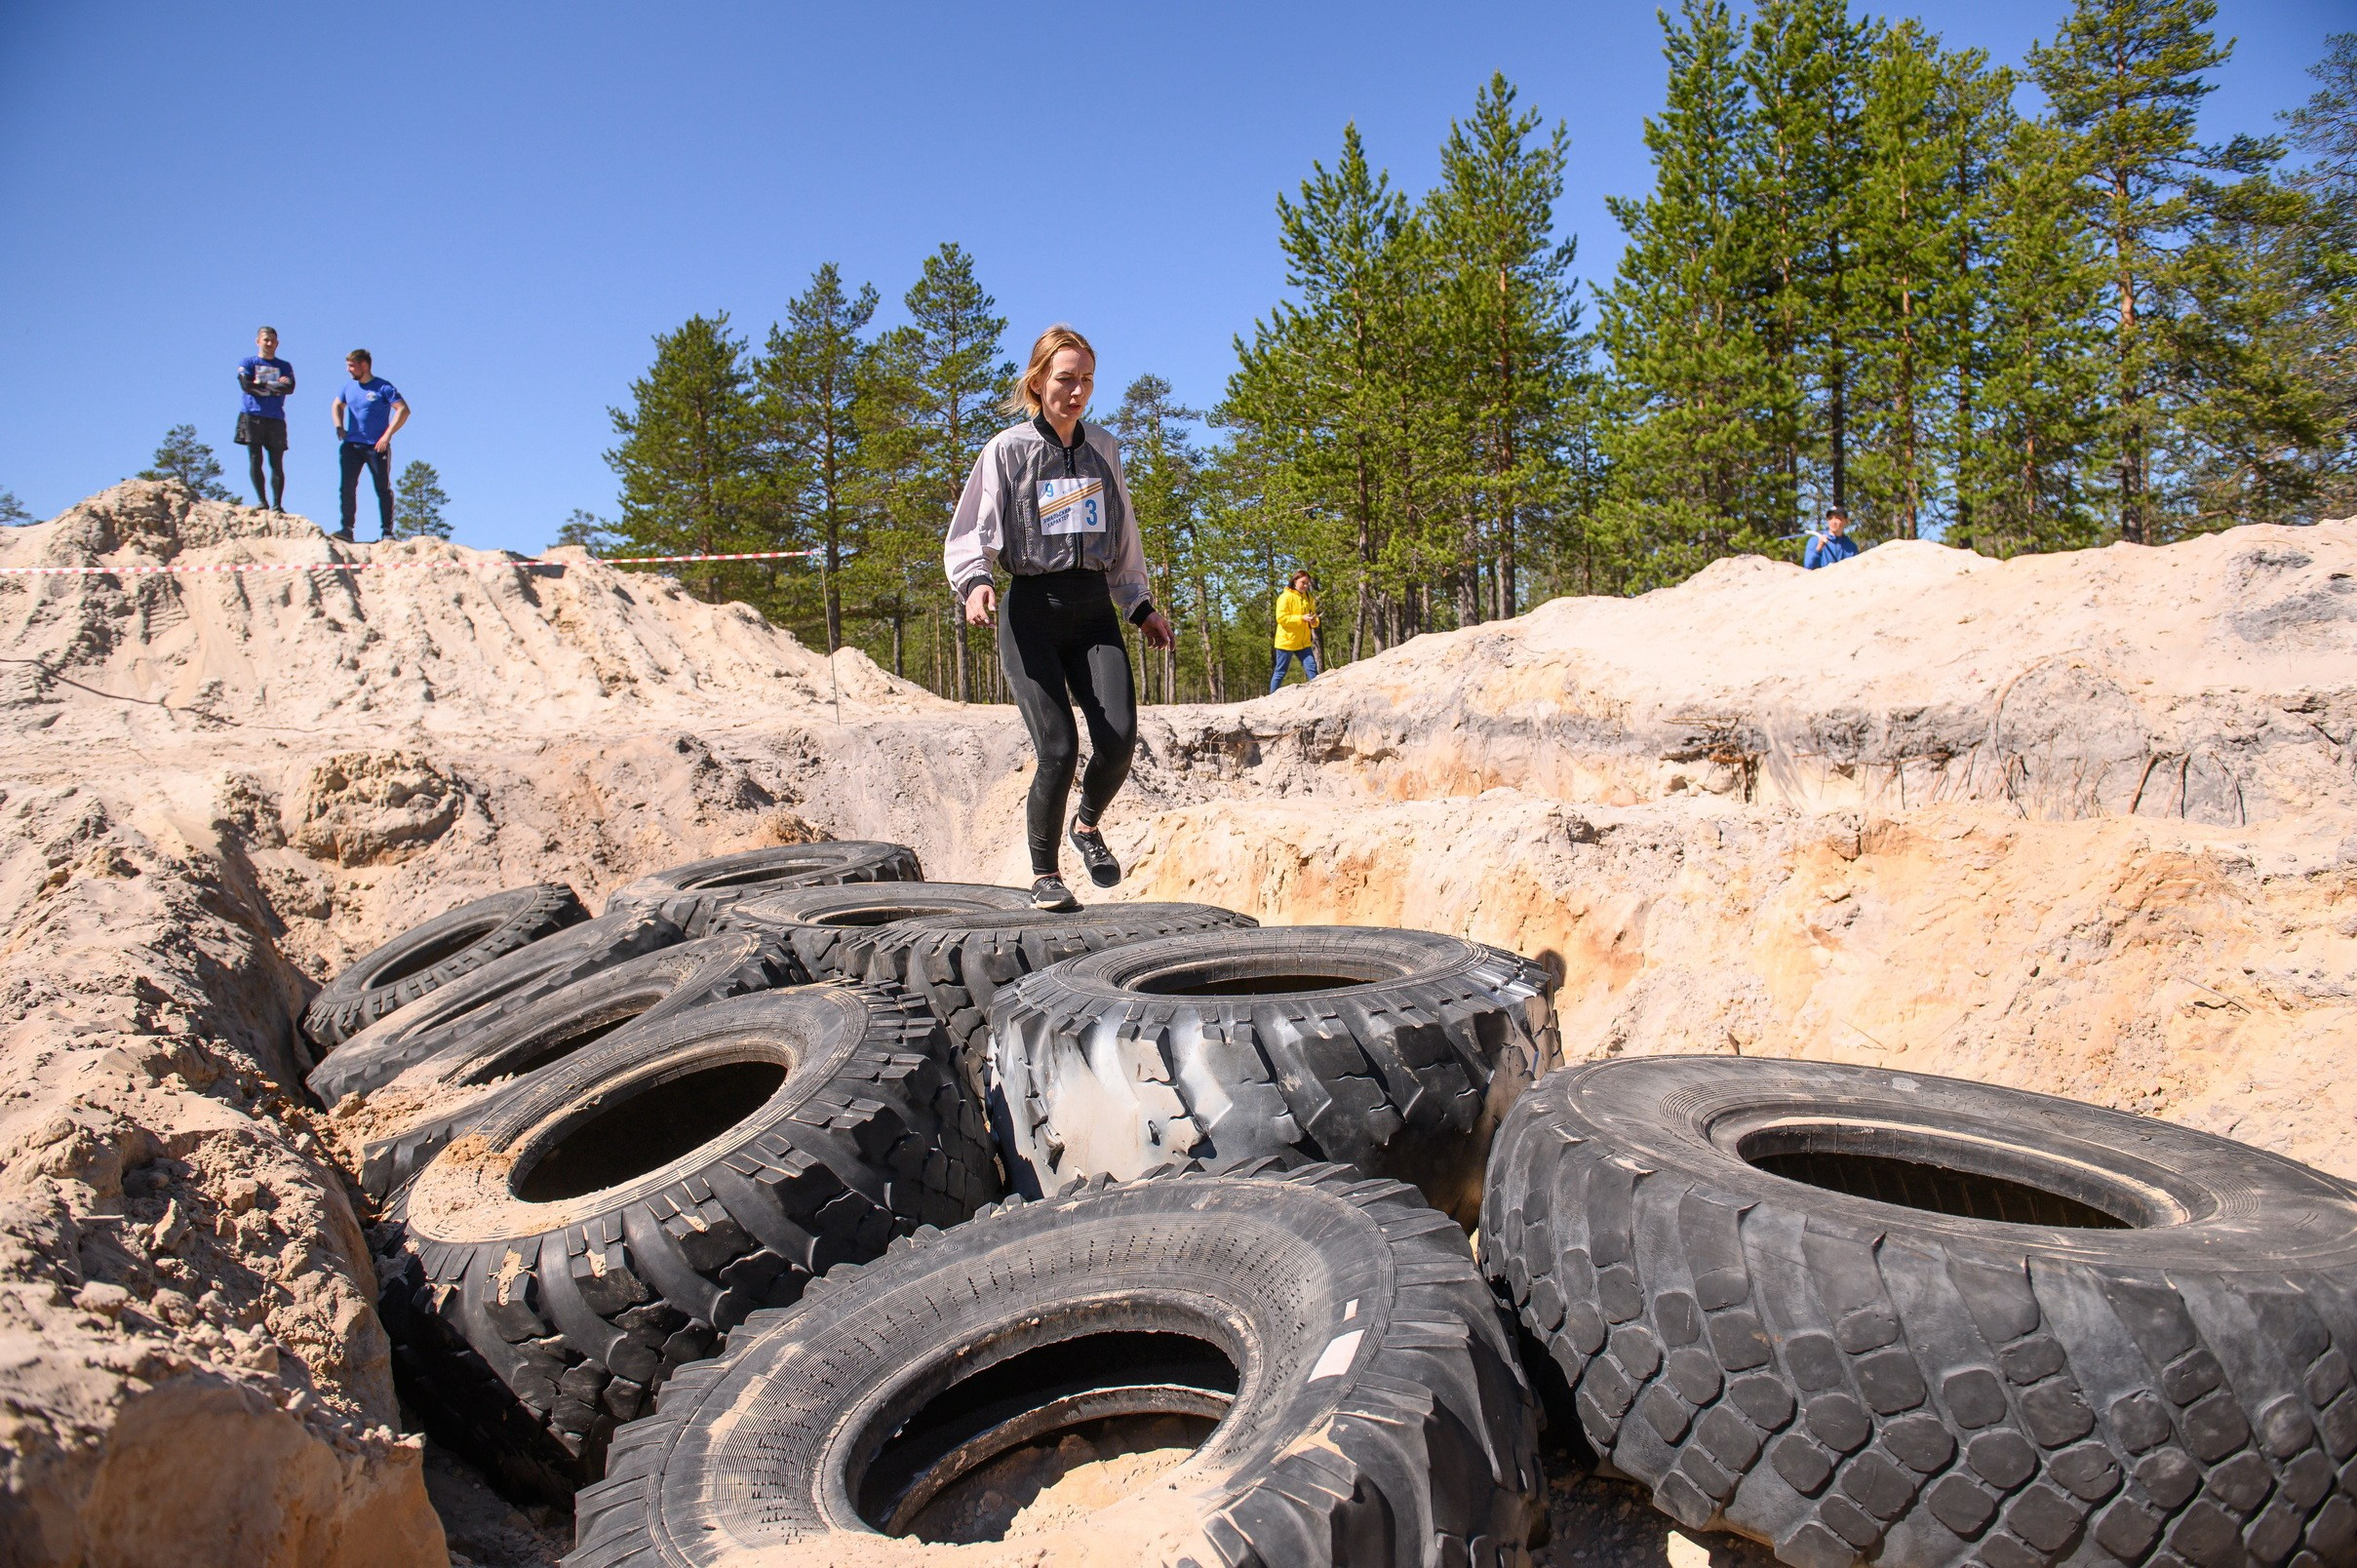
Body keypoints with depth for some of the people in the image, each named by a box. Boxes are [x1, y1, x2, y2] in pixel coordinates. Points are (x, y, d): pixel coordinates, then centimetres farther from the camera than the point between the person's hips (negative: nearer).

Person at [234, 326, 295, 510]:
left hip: (276, 419, 1)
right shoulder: (247, 362, 11)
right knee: (255, 459, -7)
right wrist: (275, 386, -3)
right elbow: (246, 386, -6)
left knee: (277, 462, -5)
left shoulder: (285, 366, 15)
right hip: (252, 416, -1)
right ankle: (261, 500, -7)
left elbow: (289, 388, -3)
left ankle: (277, 504, -7)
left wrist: (260, 384, -7)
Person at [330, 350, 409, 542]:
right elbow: (338, 405, 30)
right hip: (351, 445, 5)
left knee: (383, 488, -1)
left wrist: (387, 434, -18)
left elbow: (403, 410, -13)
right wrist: (339, 427, 12)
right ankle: (346, 528, -2)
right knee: (347, 486, -3)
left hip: (376, 447, -5)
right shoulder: (349, 387, 12)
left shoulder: (383, 387, -5)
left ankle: (386, 531, 2)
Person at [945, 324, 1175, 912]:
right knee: (1058, 748, -13)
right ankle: (1044, 875, 8)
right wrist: (973, 582, -21)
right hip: (1032, 609, -4)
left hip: (1094, 607, 4)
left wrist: (1141, 607, 21)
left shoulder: (1103, 450, 14)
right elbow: (968, 534, -2)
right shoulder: (1007, 450, 1)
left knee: (1119, 736, -14)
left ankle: (1088, 825, 17)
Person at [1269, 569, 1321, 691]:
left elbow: (1313, 614, 17)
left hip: (1303, 642, 6)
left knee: (1312, 670, -3)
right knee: (1280, 672, 2)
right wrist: (1301, 618, -23)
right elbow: (1281, 618, -18)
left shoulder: (1309, 598, 10)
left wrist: (1314, 621, -8)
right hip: (1287, 641, -6)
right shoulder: (1286, 597, -10)